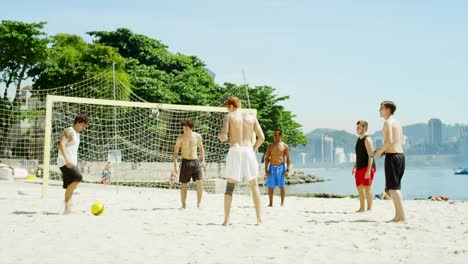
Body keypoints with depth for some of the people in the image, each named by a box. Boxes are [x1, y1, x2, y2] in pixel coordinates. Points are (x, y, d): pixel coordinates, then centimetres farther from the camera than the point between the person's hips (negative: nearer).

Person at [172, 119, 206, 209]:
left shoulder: (197, 136, 1)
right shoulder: (180, 138, -5)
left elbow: (201, 148, 18)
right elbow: (175, 153, -2)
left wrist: (203, 160, 10)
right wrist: (175, 166, -12)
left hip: (195, 162, 1)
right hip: (185, 162, -1)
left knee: (199, 183, -8)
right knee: (184, 185, 1)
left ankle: (198, 204, 4)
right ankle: (184, 205, 14)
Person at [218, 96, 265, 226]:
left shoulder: (229, 116, 4)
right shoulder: (252, 117, 12)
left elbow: (223, 137, -7)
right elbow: (261, 137, 6)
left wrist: (219, 136, 15)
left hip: (235, 151, -2)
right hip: (248, 151, 2)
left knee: (229, 186, 5)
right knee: (254, 186, 10)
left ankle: (226, 220, 2)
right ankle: (259, 218, 8)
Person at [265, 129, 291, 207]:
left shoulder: (285, 146, 1)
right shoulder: (270, 146, 8)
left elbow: (288, 159, 0)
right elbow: (266, 158, 8)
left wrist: (287, 170, -9)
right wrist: (266, 170, -1)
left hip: (281, 167, -2)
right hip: (272, 168, 2)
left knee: (281, 186, 0)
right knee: (270, 187, 2)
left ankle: (282, 203, 9)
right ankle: (271, 203, 11)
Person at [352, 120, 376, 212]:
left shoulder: (367, 140, -10)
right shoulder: (359, 140, 17)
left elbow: (371, 156, -17)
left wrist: (368, 170, -22)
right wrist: (354, 167, 17)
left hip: (367, 168, -9)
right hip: (359, 168, 9)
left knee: (367, 188, -7)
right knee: (360, 188, 11)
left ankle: (369, 208, -2)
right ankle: (362, 208, 18)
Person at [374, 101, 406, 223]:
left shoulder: (388, 122, -10)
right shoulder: (397, 123, 19)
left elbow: (389, 141, -21)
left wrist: (379, 152, -8)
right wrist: (384, 151, 19)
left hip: (392, 156, -10)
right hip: (400, 154, 10)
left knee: (393, 187, -8)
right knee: (395, 187, 14)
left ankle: (402, 216, -10)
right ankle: (398, 216, 15)